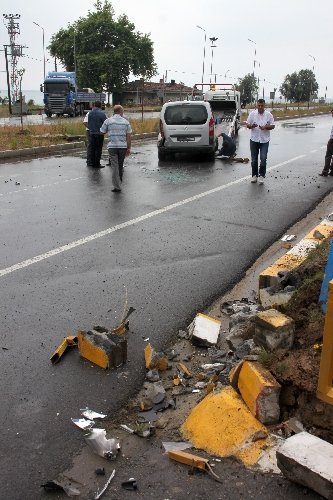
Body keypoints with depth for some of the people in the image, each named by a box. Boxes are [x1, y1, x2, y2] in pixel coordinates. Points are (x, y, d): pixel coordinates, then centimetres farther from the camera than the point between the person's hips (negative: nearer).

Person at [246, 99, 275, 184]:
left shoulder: (269, 115, 0)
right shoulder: (252, 114, 2)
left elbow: (273, 126, 2)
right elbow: (247, 125, 4)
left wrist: (266, 127, -17)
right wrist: (252, 126, -19)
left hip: (264, 140, -1)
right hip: (254, 140, 1)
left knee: (263, 159, -7)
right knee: (254, 159, 8)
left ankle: (261, 175, 3)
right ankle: (254, 175, 20)